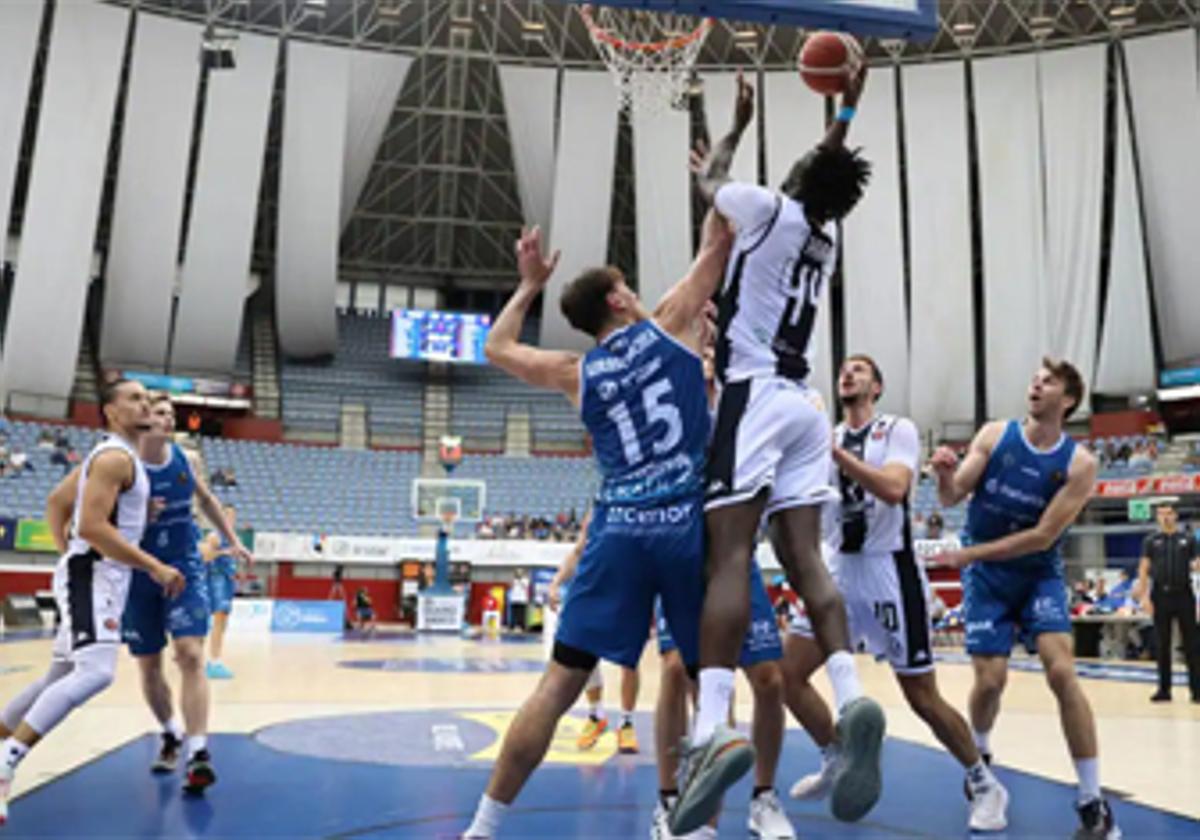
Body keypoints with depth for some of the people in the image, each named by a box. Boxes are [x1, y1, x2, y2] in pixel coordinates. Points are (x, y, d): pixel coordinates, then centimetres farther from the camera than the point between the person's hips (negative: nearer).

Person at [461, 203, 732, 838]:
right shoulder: (666, 326, 6)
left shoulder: (578, 373, 12)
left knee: (559, 682, 5)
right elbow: (714, 247, 15)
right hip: (689, 527, -2)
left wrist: (529, 284, 36)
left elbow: (497, 348, 28)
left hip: (619, 533, 2)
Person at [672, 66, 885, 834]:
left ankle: (713, 731, -25)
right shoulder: (829, 237, 19)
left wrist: (740, 124, 37)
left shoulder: (770, 210, 2)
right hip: (805, 402, 7)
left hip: (756, 394, -7)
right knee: (804, 560, 1)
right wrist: (847, 112, 50)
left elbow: (709, 177, 22)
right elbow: (833, 175, 41)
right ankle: (853, 698, -15)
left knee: (730, 555, -16)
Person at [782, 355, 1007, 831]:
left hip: (890, 570, -5)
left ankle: (984, 785, 23)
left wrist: (836, 452, -26)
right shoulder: (825, 437, 11)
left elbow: (893, 489, -23)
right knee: (788, 674, -1)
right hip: (839, 571, 5)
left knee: (922, 697, 0)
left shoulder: (898, 430, -5)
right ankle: (837, 762, 21)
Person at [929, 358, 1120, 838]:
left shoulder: (1079, 464, -13)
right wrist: (944, 475, -33)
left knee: (1061, 671, -15)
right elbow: (951, 499, -10)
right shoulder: (995, 435, -7)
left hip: (1039, 575, 0)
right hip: (986, 576, 1)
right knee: (991, 679, -4)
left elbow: (1043, 536, -18)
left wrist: (969, 553, -21)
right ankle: (980, 755, 30)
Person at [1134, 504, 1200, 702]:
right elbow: (1144, 570, 3)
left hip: (1184, 595, 0)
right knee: (1163, 645, 5)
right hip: (1161, 596, 0)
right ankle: (1164, 689, 11)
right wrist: (1144, 596, -5)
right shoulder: (1151, 541, 6)